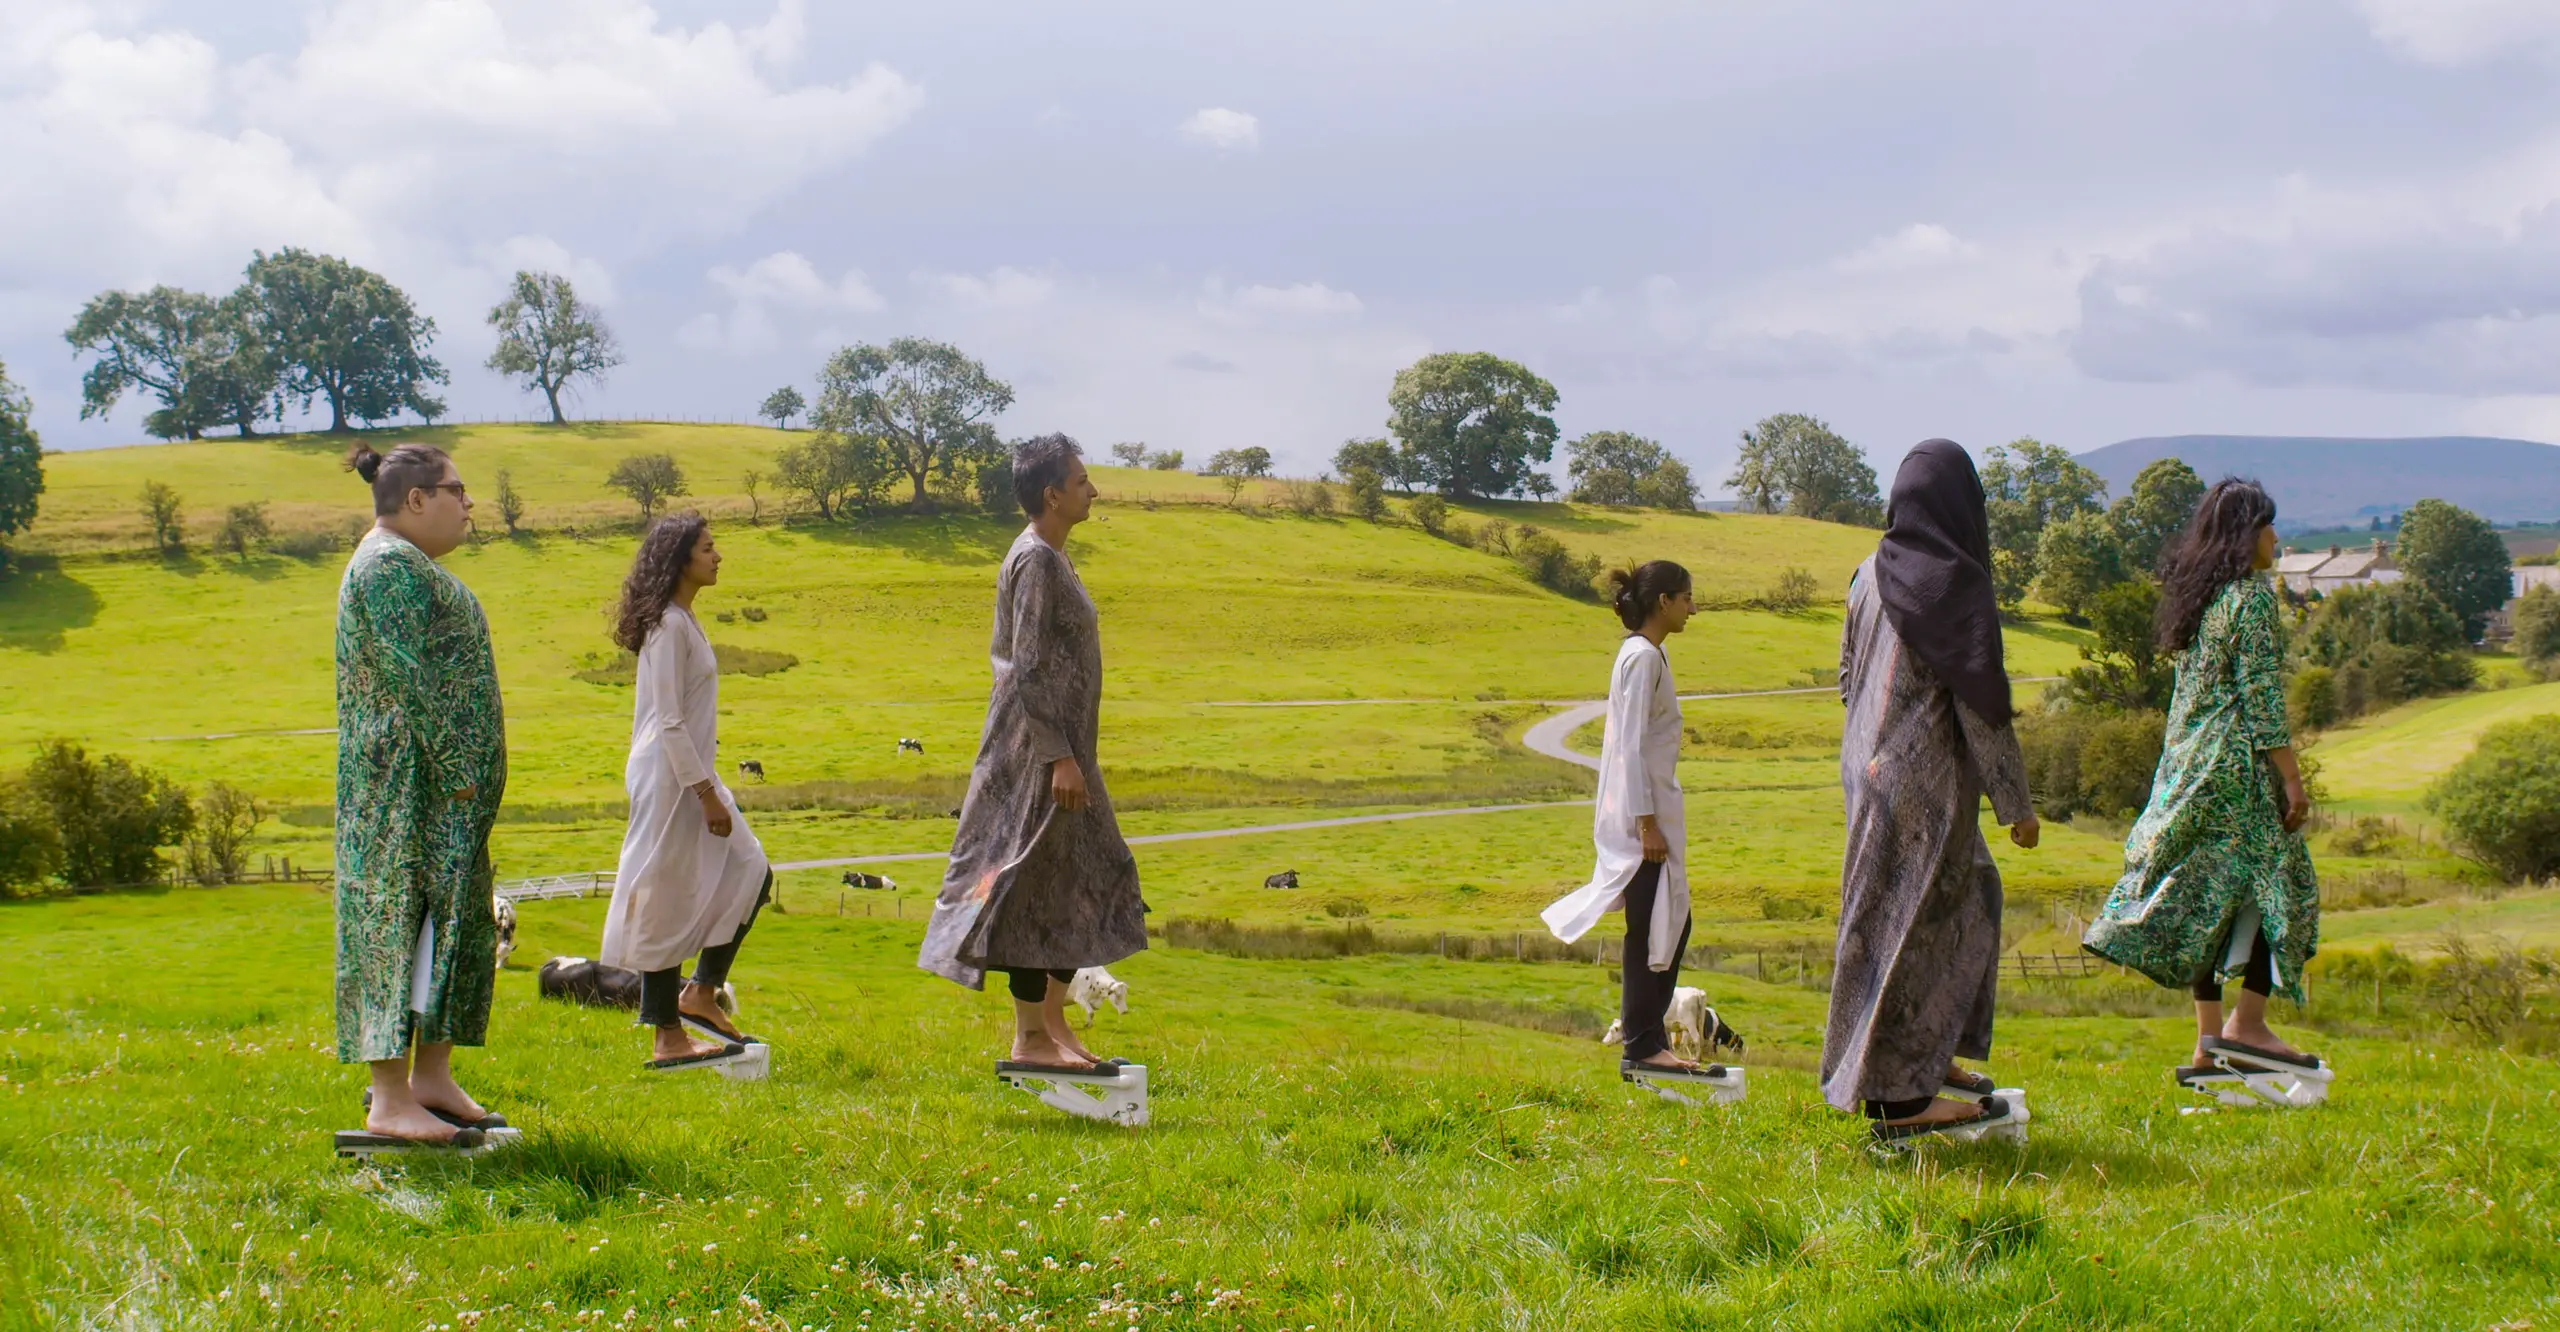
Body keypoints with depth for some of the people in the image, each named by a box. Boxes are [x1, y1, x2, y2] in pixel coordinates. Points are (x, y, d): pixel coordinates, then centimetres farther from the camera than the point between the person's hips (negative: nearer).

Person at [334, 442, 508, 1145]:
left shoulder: (409, 566, 20)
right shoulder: (390, 566, -13)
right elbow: (407, 674, -20)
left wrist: (467, 771, 20)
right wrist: (455, 766, -21)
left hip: (439, 781, 11)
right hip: (413, 777, -11)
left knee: (452, 918, 11)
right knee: (405, 919, -10)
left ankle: (432, 1079, 17)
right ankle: (391, 1098, -9)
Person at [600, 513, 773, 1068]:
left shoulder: (683, 621, 13)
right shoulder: (668, 625, -16)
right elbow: (669, 721, -20)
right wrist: (706, 793, -19)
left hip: (690, 775, 10)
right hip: (670, 778, -10)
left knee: (748, 875, 10)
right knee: (668, 900, -3)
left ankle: (700, 993, 14)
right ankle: (668, 1037, 4)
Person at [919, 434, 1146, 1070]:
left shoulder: (1051, 556, 14)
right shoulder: (1036, 562, -16)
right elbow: (1030, 668, -21)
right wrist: (1059, 756, -22)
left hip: (1058, 745, 10)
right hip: (1037, 753, -10)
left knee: (1082, 880, 13)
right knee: (1037, 885, -5)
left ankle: (1053, 1020, 20)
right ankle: (1030, 1037, 1)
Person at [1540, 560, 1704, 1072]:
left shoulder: (1646, 654, 15)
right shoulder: (1643, 657, -15)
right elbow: (1631, 746, -19)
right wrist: (1647, 822, -21)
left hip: (1650, 806, 10)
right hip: (1644, 806, -10)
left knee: (1670, 922, 11)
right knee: (1653, 925, -4)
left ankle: (1647, 1038, 16)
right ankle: (1643, 1043, 2)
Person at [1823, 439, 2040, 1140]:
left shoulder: (1871, 575, 4)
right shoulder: (1957, 587, -17)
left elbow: (1847, 679, 12)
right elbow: (1982, 706, -15)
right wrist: (2016, 803, -8)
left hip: (1870, 767, 8)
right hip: (1929, 778, -8)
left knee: (1971, 893, 23)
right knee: (1916, 923, 1)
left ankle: (1926, 1053, 29)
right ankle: (1896, 1095, 8)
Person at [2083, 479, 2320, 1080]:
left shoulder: (2193, 592, 13)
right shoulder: (2251, 594, -12)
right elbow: (2262, 695, -16)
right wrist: (2292, 779, -14)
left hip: (2188, 760, 8)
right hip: (2238, 761, -8)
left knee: (2207, 894, 8)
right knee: (2281, 884, 0)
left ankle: (2209, 1044, 9)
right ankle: (2246, 1023, -4)